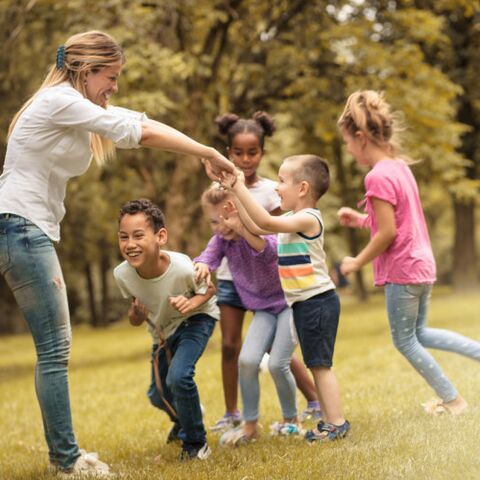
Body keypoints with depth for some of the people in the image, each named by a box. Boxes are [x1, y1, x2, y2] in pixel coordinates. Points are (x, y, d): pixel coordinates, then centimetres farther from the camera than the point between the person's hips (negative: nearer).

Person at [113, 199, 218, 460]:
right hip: (163, 330, 5)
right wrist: (136, 314, -28)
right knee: (157, 396, 15)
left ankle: (195, 442, -2)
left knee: (178, 377, -28)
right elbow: (137, 316, -5)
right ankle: (183, 419, 54)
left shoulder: (181, 268, -37)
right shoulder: (122, 274, -25)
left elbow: (209, 289, -15)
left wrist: (192, 303, -35)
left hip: (196, 320, -5)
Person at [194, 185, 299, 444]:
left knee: (277, 364, -13)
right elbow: (208, 256, -23)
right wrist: (201, 266, -49)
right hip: (263, 308, 5)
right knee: (247, 360, -14)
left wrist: (241, 228, -61)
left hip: (289, 300, -5)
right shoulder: (221, 239, -6)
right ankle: (250, 425, 1)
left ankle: (290, 420, 13)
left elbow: (270, 250, -44)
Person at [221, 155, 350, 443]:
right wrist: (234, 190, 12)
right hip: (304, 303, 10)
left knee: (320, 364, -6)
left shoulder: (308, 219, -17)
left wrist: (240, 187, -25)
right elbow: (255, 227, 16)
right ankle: (329, 421, 19)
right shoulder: (293, 220, 13)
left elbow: (266, 222, -28)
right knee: (318, 365, 13)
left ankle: (337, 423, -1)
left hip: (317, 300, -10)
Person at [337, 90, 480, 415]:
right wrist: (362, 220, 13)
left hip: (402, 269, -9)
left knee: (405, 341, 8)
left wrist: (357, 263, -10)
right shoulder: (400, 166, 7)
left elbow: (388, 233, -21)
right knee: (420, 335, 22)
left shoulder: (378, 176, -20)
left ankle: (452, 400, 15)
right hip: (422, 263, 9)